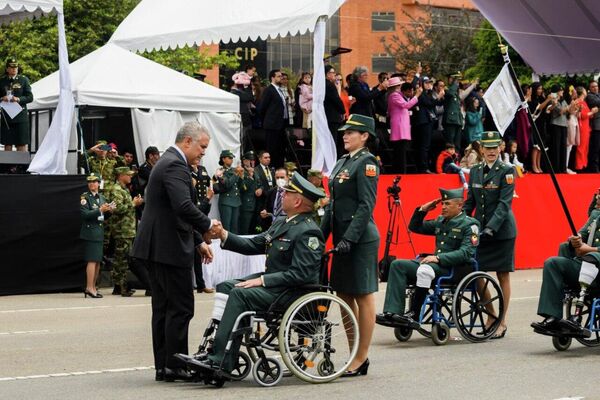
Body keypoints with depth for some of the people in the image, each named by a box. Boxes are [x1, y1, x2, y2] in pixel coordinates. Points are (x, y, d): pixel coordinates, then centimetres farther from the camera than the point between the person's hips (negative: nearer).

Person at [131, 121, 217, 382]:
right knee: (181, 307, -5)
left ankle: (163, 366, 15)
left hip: (157, 247, 11)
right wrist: (207, 225, -13)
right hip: (170, 249, -11)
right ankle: (174, 365, -2)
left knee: (164, 308, 11)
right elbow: (184, 207, -28)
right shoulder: (175, 165, -15)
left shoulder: (169, 162, 19)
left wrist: (198, 241, 22)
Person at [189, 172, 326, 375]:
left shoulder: (307, 231, -17)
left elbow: (300, 274, -23)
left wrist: (262, 280, -23)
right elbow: (253, 245, 16)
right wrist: (224, 236, 1)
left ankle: (220, 360, -26)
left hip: (292, 291, -10)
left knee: (240, 294, -24)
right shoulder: (281, 222, 14)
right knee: (225, 287, -4)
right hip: (271, 280, 10)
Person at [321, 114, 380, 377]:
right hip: (342, 238, 9)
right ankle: (354, 355, 17)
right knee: (344, 296, 10)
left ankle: (361, 359, 3)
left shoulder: (366, 163, -9)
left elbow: (366, 205, -16)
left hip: (360, 239, -9)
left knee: (363, 297, -2)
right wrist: (321, 235, 11)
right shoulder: (341, 163, 16)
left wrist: (350, 238, -22)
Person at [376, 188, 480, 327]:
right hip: (437, 264, 8)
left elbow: (466, 253, -17)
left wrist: (438, 258, -26)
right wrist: (422, 210, 10)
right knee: (398, 265, -9)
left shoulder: (470, 224, -4)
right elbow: (414, 227, 28)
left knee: (425, 269, -37)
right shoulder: (440, 221, 19)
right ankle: (392, 312, -22)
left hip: (457, 268, -8)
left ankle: (413, 316, -29)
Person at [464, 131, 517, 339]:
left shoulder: (506, 171, -7)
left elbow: (504, 203, -14)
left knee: (503, 276, 2)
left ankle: (502, 321, 9)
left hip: (501, 230, -5)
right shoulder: (475, 171, 9)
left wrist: (491, 227, -24)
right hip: (479, 230, 5)